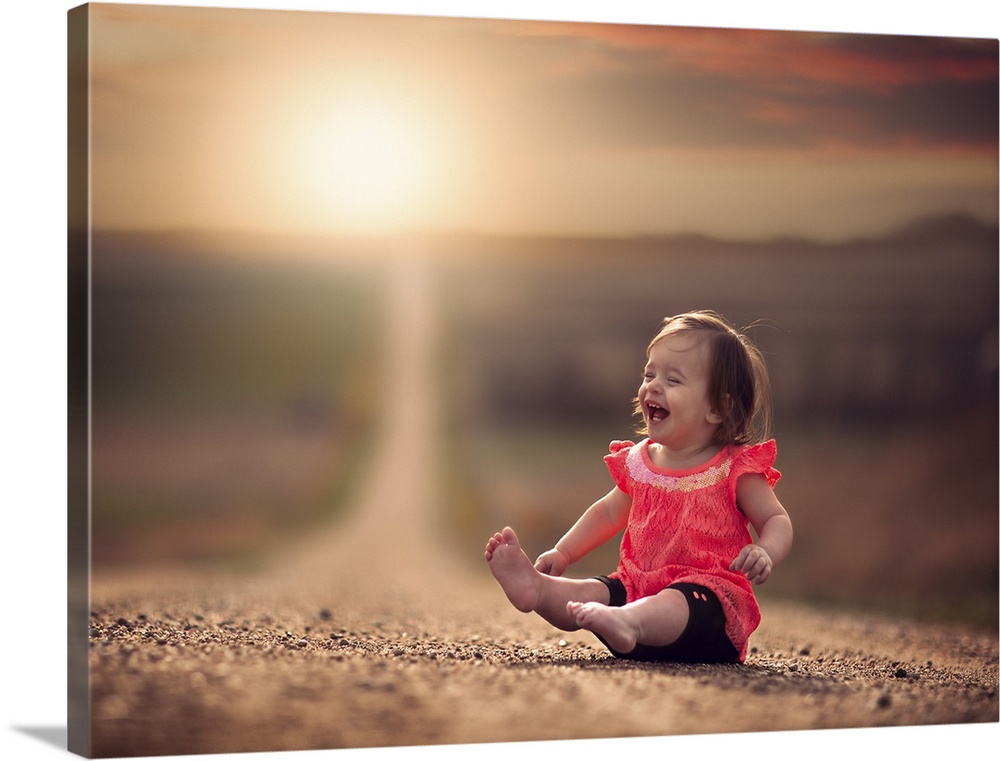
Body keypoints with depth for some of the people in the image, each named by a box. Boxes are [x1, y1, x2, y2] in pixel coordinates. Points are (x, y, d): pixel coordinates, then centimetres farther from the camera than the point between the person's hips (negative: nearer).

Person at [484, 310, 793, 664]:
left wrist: (765, 553, -22)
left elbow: (777, 520, 1)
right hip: (639, 587, 6)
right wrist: (562, 554, 22)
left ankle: (627, 622, -68)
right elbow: (610, 513, 31)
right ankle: (535, 588, -50)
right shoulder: (640, 463, 16)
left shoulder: (734, 469, -1)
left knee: (673, 604, -39)